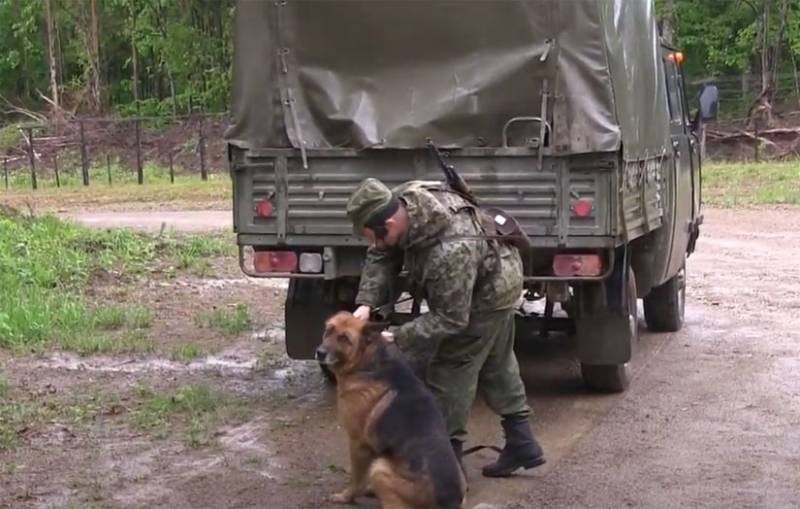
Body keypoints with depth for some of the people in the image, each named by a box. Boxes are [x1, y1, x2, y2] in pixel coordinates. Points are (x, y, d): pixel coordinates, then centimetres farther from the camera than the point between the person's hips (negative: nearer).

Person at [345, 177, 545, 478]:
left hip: (487, 296, -9)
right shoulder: (402, 202, -20)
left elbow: (449, 319, -34)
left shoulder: (450, 253, -44)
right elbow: (380, 257, -8)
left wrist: (397, 338, -32)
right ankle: (522, 444, 33)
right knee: (496, 365, 20)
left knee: (451, 372, -5)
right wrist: (366, 303, -21)